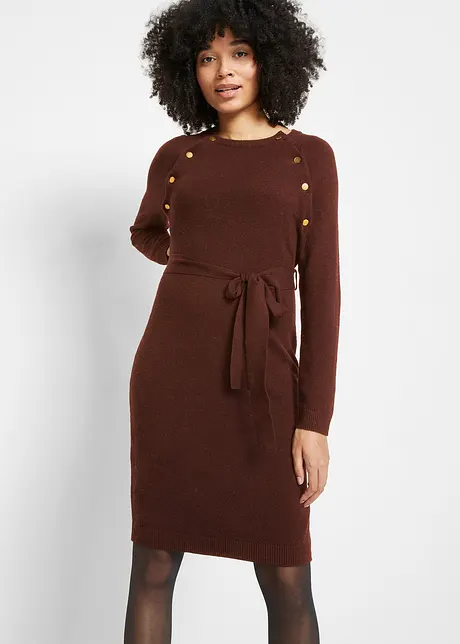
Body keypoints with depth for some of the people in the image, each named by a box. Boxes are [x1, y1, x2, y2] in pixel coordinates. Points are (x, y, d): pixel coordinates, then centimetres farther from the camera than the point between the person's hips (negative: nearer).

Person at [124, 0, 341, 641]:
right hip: (174, 365, 2)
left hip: (264, 376, -1)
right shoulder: (176, 155, 8)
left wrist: (315, 420, -7)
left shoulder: (309, 156, 4)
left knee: (287, 582, 0)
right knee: (154, 563, 5)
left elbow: (320, 287, -1)